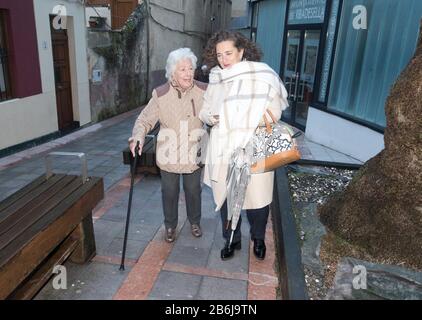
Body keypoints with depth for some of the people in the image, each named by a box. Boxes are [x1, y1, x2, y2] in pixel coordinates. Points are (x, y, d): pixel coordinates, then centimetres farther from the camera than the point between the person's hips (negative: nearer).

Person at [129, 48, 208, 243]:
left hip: (194, 152, 1)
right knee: (169, 192, 14)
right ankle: (170, 225, 38)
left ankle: (195, 222, 43)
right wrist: (138, 136, -28)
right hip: (169, 153, -1)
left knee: (193, 190, 18)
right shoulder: (161, 94, -12)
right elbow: (145, 119, -9)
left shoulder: (203, 91, -9)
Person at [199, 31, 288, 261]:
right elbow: (204, 110, 14)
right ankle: (232, 240, 38)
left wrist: (253, 119, -22)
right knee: (225, 198, 13)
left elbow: (275, 112, -7)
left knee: (257, 198, 9)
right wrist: (210, 117, -8)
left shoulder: (261, 75, -9)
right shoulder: (216, 79, 5)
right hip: (223, 151, 4)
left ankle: (258, 239, 39)